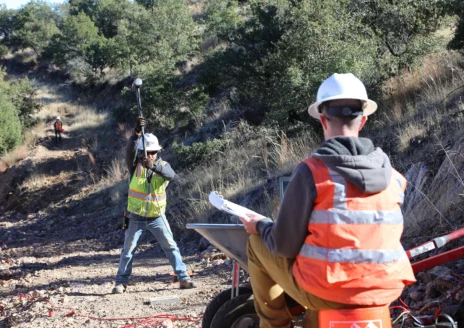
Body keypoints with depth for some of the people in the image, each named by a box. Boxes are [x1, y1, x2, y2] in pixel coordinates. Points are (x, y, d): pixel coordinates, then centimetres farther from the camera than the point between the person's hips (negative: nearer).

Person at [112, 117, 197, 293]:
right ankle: (121, 282, 14)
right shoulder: (136, 165, -6)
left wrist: (154, 166, -47)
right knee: (128, 249, 4)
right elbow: (129, 150, -27)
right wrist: (137, 133, -44)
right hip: (136, 217, 0)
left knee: (171, 246, 2)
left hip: (157, 216, 1)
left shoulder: (163, 165, -4)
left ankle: (183, 278, 8)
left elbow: (171, 174, -28)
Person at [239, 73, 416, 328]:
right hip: (384, 291, 5)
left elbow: (285, 246, -9)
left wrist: (260, 226, 12)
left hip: (325, 292, -5)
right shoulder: (392, 175, 1)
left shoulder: (311, 172, -13)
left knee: (257, 244, 19)